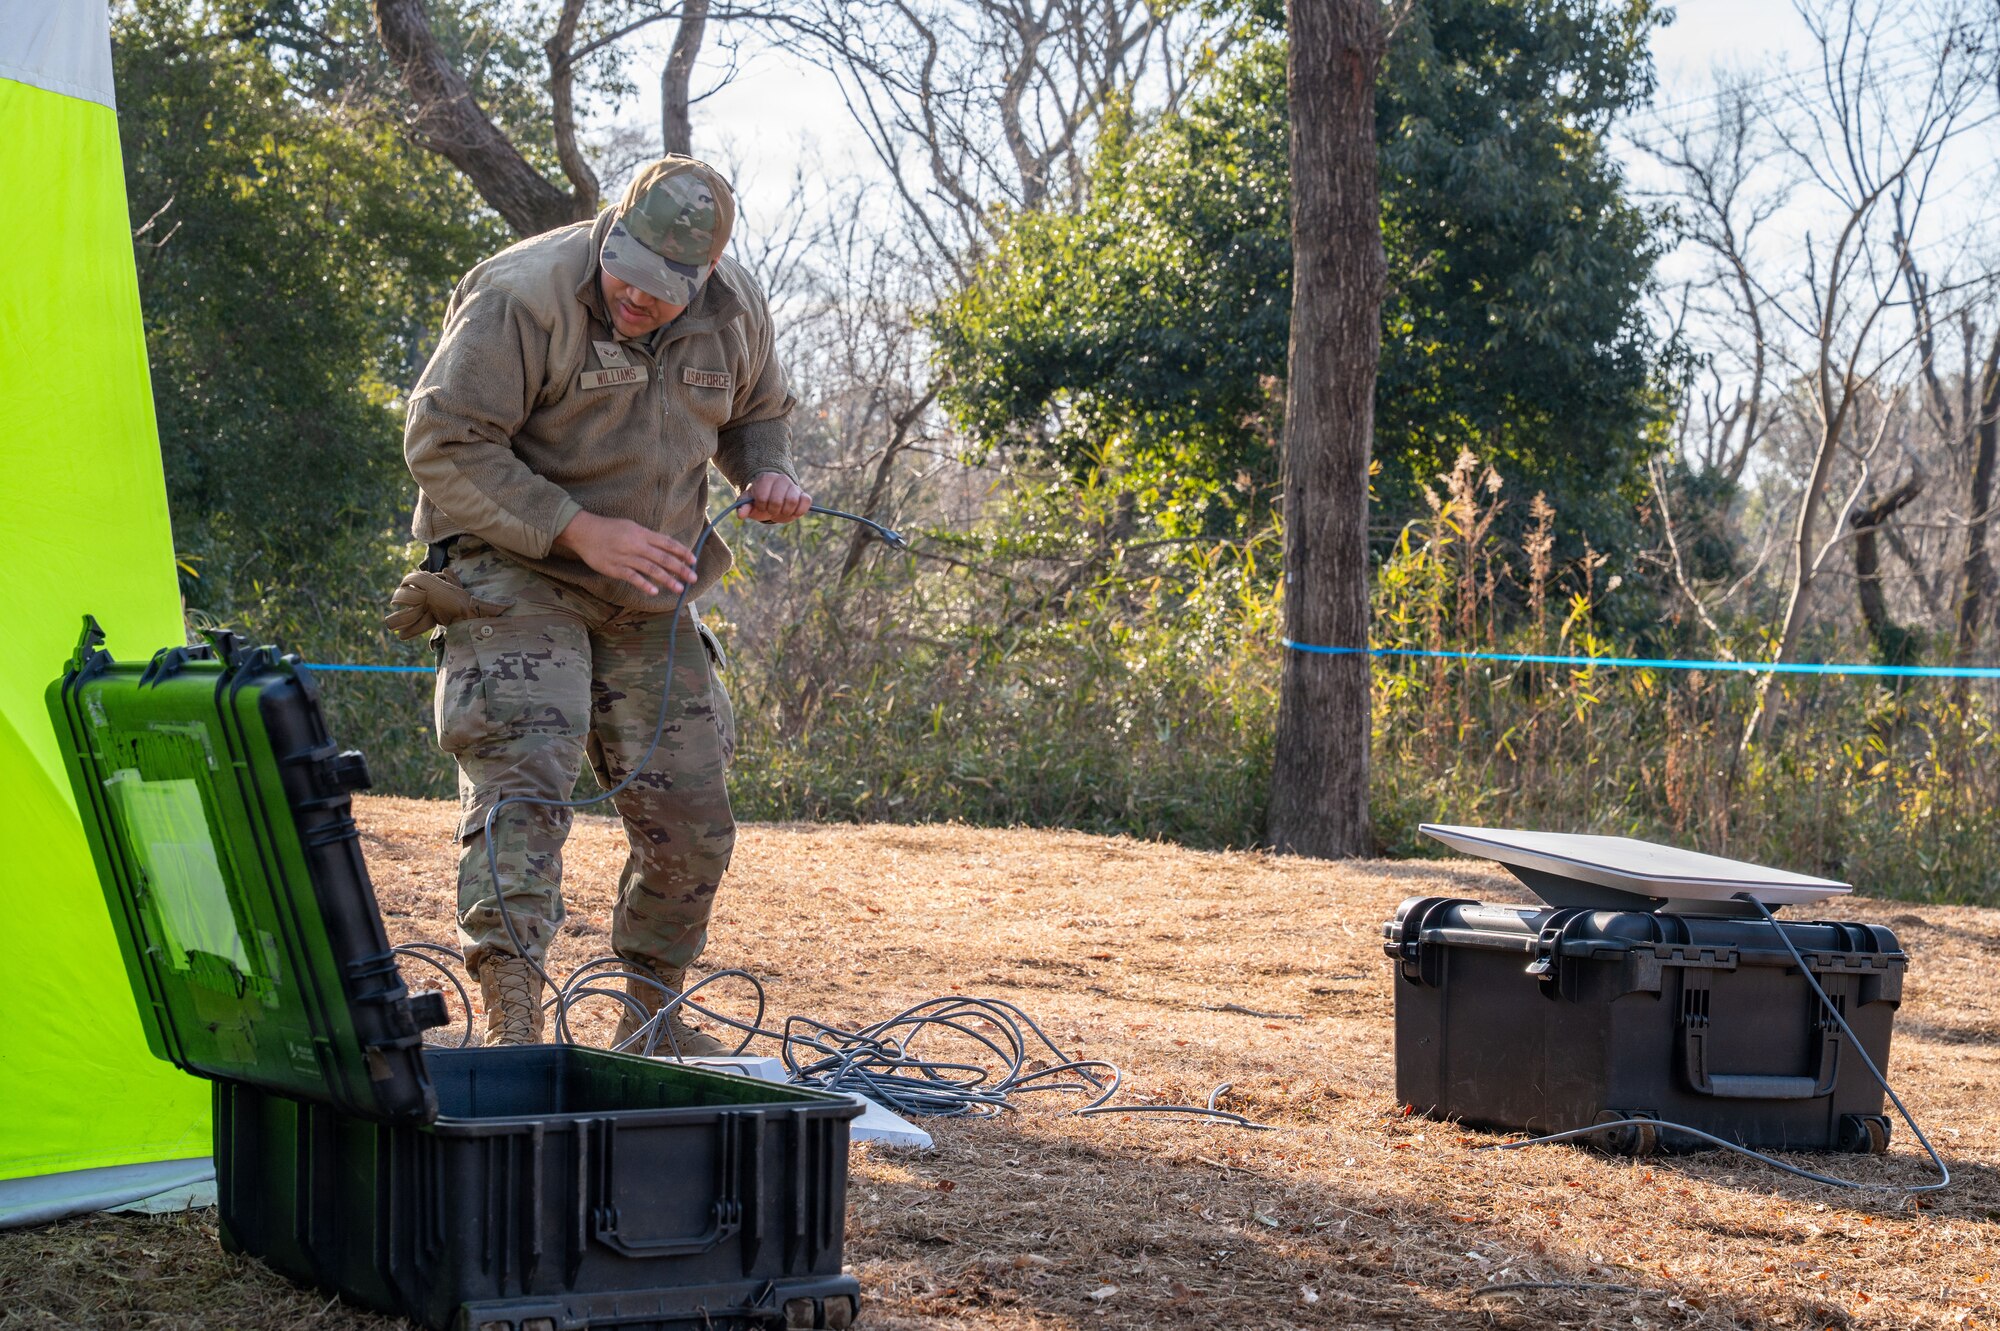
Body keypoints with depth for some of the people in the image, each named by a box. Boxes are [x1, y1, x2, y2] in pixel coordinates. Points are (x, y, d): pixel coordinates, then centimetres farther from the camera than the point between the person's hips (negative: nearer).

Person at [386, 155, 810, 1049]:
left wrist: (768, 473, -4)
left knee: (692, 819, 5)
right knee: (521, 780, -22)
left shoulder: (734, 312, 0)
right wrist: (581, 531, -25)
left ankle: (652, 1017, 22)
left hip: (647, 597, 6)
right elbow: (443, 446, -19)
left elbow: (757, 411, 21)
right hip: (516, 575, -5)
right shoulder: (523, 296, -19)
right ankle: (510, 1023, -26)